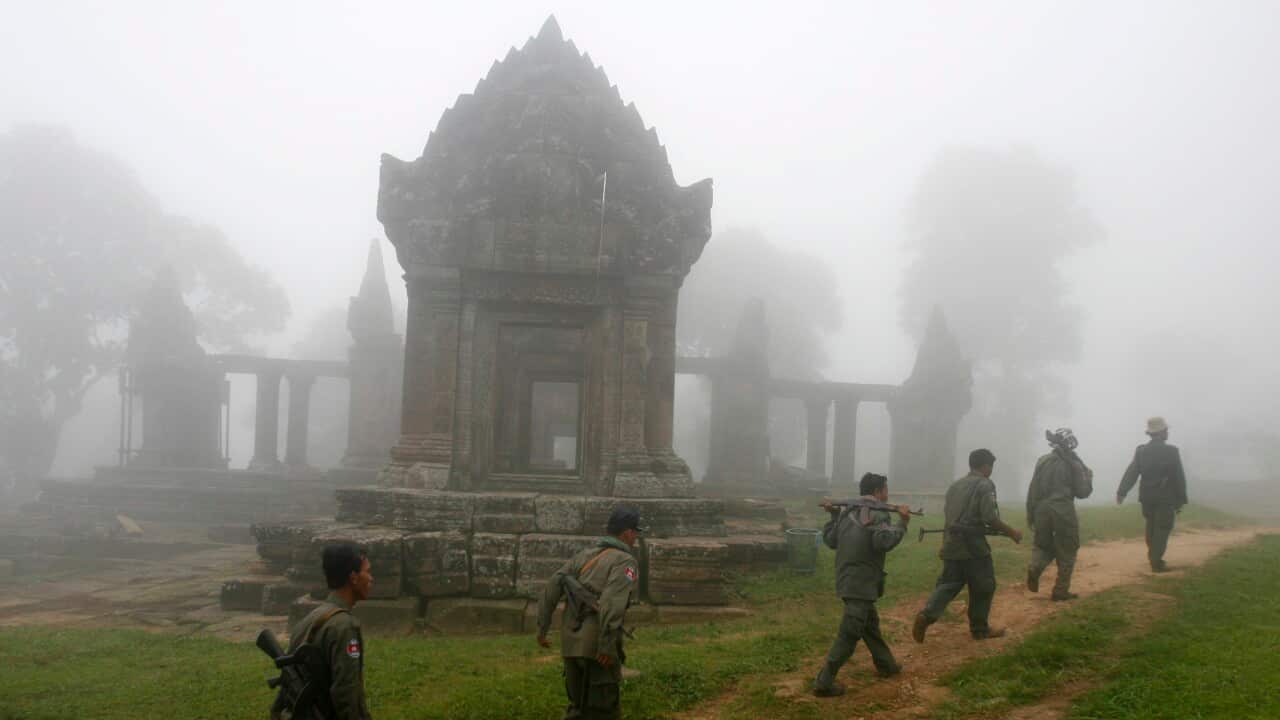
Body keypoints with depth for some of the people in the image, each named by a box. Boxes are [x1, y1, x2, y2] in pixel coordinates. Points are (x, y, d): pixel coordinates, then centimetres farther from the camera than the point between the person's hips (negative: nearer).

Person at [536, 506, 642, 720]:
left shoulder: (585, 555, 15)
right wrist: (608, 645, -23)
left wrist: (542, 627, 9)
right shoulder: (625, 561, -6)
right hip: (597, 642, -7)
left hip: (571, 640, 7)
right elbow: (612, 601, -21)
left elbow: (553, 585, 7)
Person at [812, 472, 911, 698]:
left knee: (870, 622, 25)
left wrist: (834, 515, 22)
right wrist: (902, 522, -16)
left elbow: (830, 539, 14)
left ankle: (886, 665, 40)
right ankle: (824, 682, -7)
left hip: (847, 579, 9)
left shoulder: (847, 511, 12)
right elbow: (883, 541, -25)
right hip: (862, 583, -9)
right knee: (849, 634, -6)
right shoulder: (877, 512, -11)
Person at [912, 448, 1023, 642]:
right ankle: (980, 628, 17)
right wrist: (1011, 532, -4)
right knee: (983, 586, 9)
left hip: (951, 542, 7)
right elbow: (990, 518, -16)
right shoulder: (984, 485, -8)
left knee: (948, 583, 8)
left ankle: (927, 615, -14)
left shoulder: (955, 485, 15)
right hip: (972, 544, -7)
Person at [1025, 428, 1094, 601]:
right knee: (1066, 552, 9)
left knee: (1043, 545, 20)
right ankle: (1060, 591, 9)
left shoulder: (1042, 461, 5)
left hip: (1042, 511, 3)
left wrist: (1030, 514, 12)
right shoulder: (1074, 464, -5)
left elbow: (1033, 490, 5)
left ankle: (1035, 567, -11)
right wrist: (1088, 475, 17)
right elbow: (1082, 492, -1)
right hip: (1064, 512, -3)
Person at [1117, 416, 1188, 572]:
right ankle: (1156, 562, -2)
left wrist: (1122, 492, -12)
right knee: (1162, 529, 2)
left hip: (1147, 497, 4)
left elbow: (1131, 473, -8)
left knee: (1151, 527, 20)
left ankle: (1153, 557, 32)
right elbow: (1179, 478, -9)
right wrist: (1181, 500, -3)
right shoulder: (1172, 452, -10)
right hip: (1166, 498, -4)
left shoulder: (1141, 451, -1)